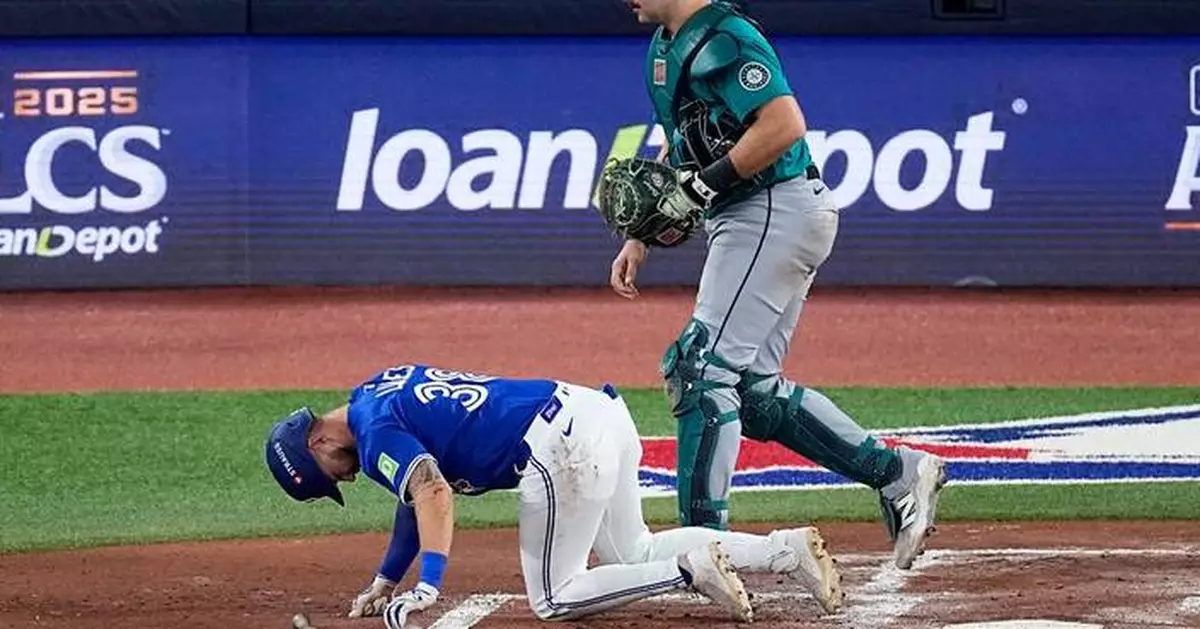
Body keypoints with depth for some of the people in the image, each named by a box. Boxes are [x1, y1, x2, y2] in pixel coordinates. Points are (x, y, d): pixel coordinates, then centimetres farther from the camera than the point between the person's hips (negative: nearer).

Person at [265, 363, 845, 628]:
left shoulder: (374, 432, -5)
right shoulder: (381, 392, 24)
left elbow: (434, 494, -22)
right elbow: (420, 490, 33)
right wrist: (384, 580, 34)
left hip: (562, 449, -10)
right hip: (591, 408, 10)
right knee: (635, 555, 22)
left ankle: (689, 569, -12)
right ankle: (786, 549, 8)